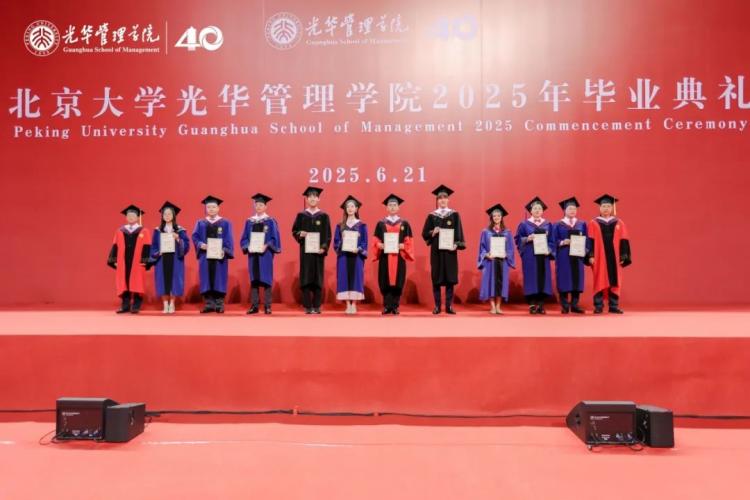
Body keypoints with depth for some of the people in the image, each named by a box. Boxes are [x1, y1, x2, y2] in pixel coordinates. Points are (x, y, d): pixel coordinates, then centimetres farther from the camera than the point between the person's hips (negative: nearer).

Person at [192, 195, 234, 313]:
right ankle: (209, 304, 8)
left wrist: (224, 250, -18)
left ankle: (219, 305, 5)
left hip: (219, 256, -2)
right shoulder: (200, 223, 11)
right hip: (205, 256, 2)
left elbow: (229, 240, -2)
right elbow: (195, 237, 5)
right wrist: (201, 245, -14)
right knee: (207, 280, 2)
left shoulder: (225, 223, 4)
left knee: (219, 280, 0)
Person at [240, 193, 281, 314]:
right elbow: (244, 238, 10)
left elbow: (274, 238, -2)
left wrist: (266, 246, -17)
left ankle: (267, 306, 2)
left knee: (266, 279, -2)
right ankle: (254, 305, 8)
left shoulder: (271, 221, 1)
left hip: (265, 254, -3)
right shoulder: (249, 221, 11)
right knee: (254, 279, 4)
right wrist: (247, 246, -9)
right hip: (252, 253, 3)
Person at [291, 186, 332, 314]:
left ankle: (316, 306, 8)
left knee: (318, 278, 1)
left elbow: (328, 234, 2)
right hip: (305, 250, 0)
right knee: (306, 278, -1)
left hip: (318, 251, 0)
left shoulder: (324, 216, 5)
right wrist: (299, 234, -13)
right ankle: (307, 306, 4)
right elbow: (294, 231, 10)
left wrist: (324, 247, -11)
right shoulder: (301, 215, 7)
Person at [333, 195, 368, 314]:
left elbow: (364, 242, 1)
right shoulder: (340, 225, 9)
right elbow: (336, 241, 6)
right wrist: (342, 245, -14)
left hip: (356, 256, -1)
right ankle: (348, 305, 2)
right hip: (343, 256, 1)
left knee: (355, 278, -3)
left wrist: (358, 249, -16)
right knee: (345, 278, -1)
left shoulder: (362, 225, 5)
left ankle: (354, 305, 0)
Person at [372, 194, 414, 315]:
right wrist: (380, 245, -13)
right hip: (385, 257, 0)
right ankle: (387, 306, 4)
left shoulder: (404, 223, 8)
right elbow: (376, 241, 6)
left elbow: (409, 241, 5)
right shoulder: (381, 223, 9)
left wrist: (402, 246, -14)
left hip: (399, 257, 0)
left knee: (398, 282, 0)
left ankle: (395, 306, 7)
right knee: (385, 282, -2)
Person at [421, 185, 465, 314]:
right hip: (436, 250, 0)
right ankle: (437, 306, 8)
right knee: (436, 278, 2)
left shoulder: (454, 215, 5)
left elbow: (459, 232, 2)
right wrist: (433, 232, -15)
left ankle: (449, 305, 7)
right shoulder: (432, 216, 6)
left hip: (450, 250, 0)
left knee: (450, 278, 0)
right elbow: (425, 234, 5)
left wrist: (456, 244, -13)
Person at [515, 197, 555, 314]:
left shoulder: (547, 224, 12)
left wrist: (548, 250, -7)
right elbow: (518, 239, 3)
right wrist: (527, 239, -15)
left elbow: (551, 240, 11)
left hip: (543, 256, 3)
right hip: (530, 256, -3)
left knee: (543, 278, 0)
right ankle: (532, 305, -2)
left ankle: (541, 305, 5)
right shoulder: (524, 224, 5)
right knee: (531, 279, -6)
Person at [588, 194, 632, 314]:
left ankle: (614, 306, 10)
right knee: (600, 282, -1)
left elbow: (623, 241, 6)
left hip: (614, 257, 2)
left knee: (614, 282, 4)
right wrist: (591, 256, -9)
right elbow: (590, 241, -1)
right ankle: (598, 306, 3)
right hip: (599, 258, -2)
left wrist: (623, 256, -2)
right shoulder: (594, 224, 3)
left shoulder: (619, 223, 9)